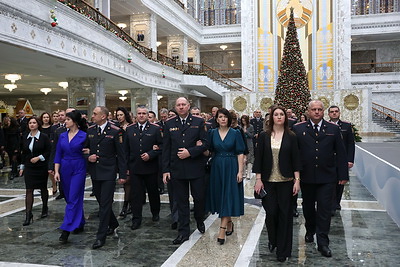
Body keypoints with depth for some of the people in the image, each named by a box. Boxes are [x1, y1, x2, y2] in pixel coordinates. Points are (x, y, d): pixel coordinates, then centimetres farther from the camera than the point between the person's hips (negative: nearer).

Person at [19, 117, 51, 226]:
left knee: (43, 188, 11)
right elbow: (24, 153, 12)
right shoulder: (25, 137, 6)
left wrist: (39, 157, -17)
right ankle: (28, 215, -3)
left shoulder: (44, 137, -6)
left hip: (41, 167, -2)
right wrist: (22, 167, 11)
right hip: (29, 167, 3)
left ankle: (45, 208, 32)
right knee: (29, 190, -4)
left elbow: (49, 151, -6)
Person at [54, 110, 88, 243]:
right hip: (65, 169, 6)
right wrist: (56, 171, 2)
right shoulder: (62, 136, 6)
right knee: (69, 198, 13)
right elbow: (58, 155, 8)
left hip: (78, 169, -6)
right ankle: (79, 224, 29)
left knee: (73, 199, -8)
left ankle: (66, 230, -7)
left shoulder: (84, 136, -9)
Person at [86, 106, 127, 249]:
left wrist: (122, 175, -8)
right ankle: (113, 224, 38)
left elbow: (121, 154, -7)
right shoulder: (90, 130, 7)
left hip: (108, 173, -6)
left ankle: (101, 236, 1)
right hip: (94, 172, 6)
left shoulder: (115, 131, -9)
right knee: (101, 202, 16)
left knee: (105, 204, -6)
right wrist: (88, 157, -5)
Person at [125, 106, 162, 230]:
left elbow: (161, 146, -4)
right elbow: (126, 149, 8)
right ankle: (136, 219, 12)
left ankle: (155, 214, 34)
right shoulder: (129, 129, 7)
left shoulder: (156, 129, -1)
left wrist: (150, 155, -17)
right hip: (134, 167, 2)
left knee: (153, 192, 13)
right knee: (136, 194, 4)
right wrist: (127, 166, 3)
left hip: (151, 167, -1)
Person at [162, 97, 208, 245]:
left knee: (199, 197, 7)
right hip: (177, 169, 1)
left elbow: (205, 143, -2)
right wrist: (165, 170, 0)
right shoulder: (169, 124, 6)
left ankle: (200, 220, 36)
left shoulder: (198, 122, 2)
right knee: (181, 201, 8)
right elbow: (166, 148, 5)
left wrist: (190, 152, -15)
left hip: (196, 167, -1)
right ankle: (183, 232, 18)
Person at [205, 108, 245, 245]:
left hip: (231, 168, -3)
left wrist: (240, 171, -11)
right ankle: (229, 223, 29)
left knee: (228, 197, -6)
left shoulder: (235, 133, -3)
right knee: (220, 196, 9)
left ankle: (222, 229, -6)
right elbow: (209, 151, 8)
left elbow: (240, 153, -5)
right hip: (217, 168, 3)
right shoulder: (212, 133, 5)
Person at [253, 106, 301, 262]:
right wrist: (258, 179, -4)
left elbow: (295, 159, 1)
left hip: (286, 181, 0)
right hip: (268, 181, 0)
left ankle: (283, 250, 16)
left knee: (285, 214, 3)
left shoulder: (291, 137, 2)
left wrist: (297, 180, -5)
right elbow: (258, 159, 1)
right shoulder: (264, 136, 2)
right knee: (271, 212, 2)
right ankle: (272, 241, 30)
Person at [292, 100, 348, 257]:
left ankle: (323, 243, 9)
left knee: (324, 209, 0)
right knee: (308, 207, 16)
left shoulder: (333, 129, 4)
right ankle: (310, 231, 39)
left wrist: (343, 175, -1)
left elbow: (341, 154, 4)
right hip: (306, 177, 1)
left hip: (327, 178, -1)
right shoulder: (298, 129, 1)